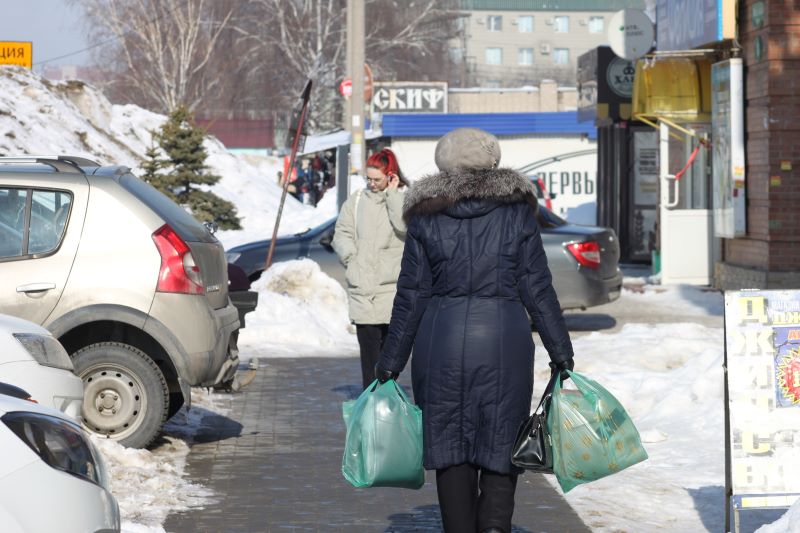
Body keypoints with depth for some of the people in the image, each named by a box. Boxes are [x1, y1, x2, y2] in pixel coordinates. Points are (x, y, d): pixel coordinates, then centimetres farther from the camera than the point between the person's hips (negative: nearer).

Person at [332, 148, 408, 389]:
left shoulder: (402, 199, 3)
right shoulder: (357, 200, 11)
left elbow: (404, 226, -15)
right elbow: (342, 233, 14)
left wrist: (392, 193, -10)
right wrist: (351, 256, -3)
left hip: (392, 283, -1)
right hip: (362, 284, 1)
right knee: (368, 342, -4)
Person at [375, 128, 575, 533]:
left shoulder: (426, 218, 3)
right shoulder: (517, 212, 3)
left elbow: (411, 297, 3)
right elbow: (537, 289, 2)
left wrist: (391, 363, 9)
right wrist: (561, 352, 8)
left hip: (442, 340, 0)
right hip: (505, 340, 0)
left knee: (450, 444, 9)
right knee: (500, 442, 8)